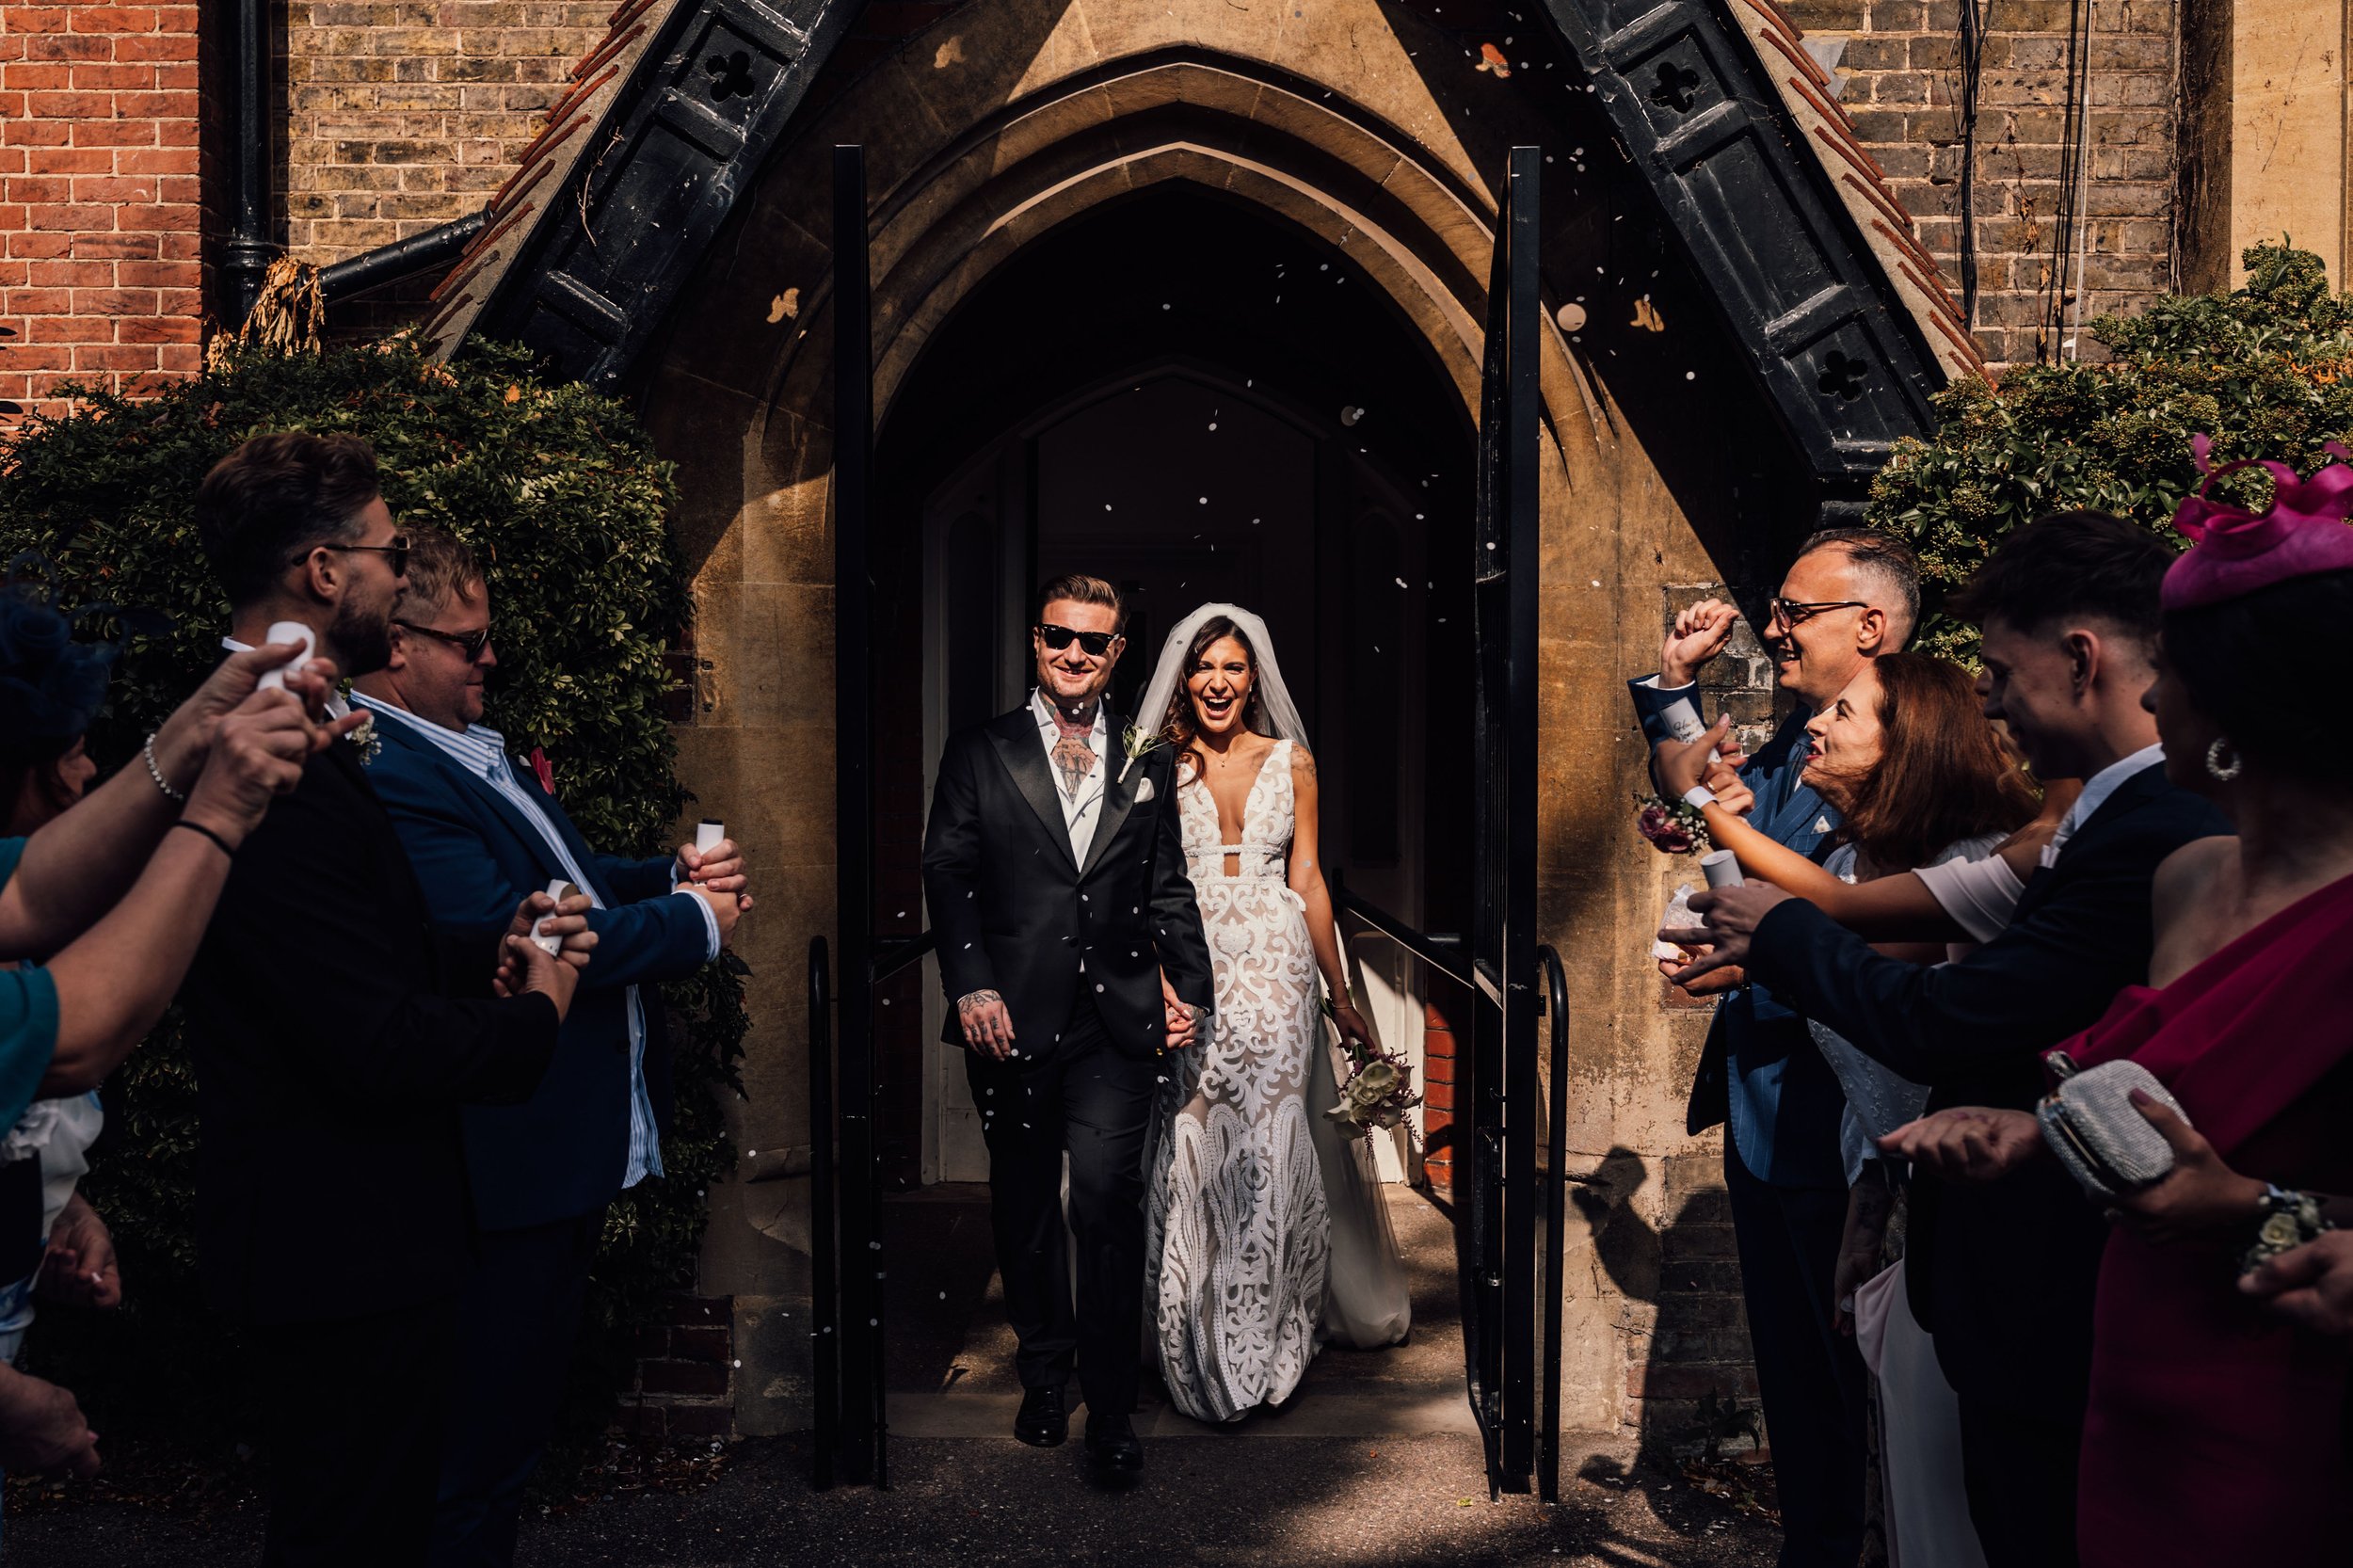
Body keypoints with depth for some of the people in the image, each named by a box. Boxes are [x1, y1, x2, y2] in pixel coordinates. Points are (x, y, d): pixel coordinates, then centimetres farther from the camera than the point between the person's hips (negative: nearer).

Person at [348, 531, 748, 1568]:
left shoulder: (476, 748, 12)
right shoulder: (386, 775, -22)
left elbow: (558, 882, 21)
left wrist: (670, 873, 2)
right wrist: (693, 922, -17)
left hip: (580, 1144, 11)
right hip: (509, 1163, -11)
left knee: (525, 1404, 25)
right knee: (483, 1437, 5)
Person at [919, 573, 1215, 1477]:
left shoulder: (1149, 765, 12)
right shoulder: (979, 754, 6)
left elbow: (1169, 889, 15)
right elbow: (948, 874, 0)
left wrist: (1189, 987, 5)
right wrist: (972, 987, -11)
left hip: (1116, 1021, 0)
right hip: (1013, 1020, 0)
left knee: (1108, 1201, -8)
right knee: (1025, 1207, 12)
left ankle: (1111, 1410, 3)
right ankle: (1044, 1377, 31)